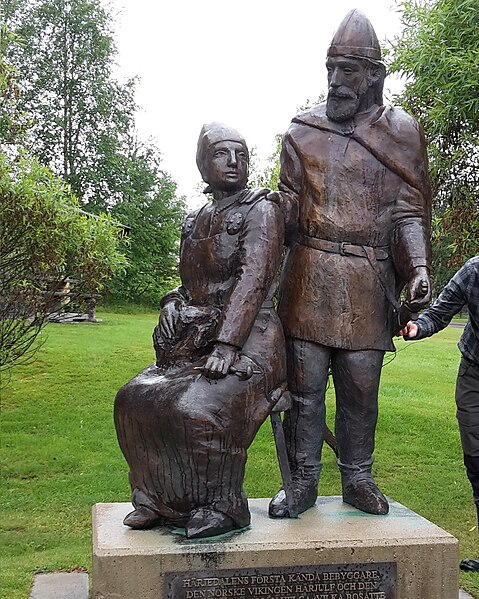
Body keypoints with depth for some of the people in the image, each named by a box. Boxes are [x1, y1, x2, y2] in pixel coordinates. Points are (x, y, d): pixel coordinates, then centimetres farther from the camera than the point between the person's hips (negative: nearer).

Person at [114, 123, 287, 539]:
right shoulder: (196, 222, 18)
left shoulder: (260, 211, -4)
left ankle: (223, 510, -9)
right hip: (198, 340, 8)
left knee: (200, 408, -29)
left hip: (246, 341, -8)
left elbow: (253, 279, -17)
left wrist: (226, 344, -26)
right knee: (136, 399, -2)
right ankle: (161, 502, 11)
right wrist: (173, 304, 0)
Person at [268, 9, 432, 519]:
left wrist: (418, 267, -10)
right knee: (304, 385, 4)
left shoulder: (401, 132, 6)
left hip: (367, 285, -1)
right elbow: (289, 202, 13)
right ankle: (303, 482, 17)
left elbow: (409, 210, 4)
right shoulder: (302, 132, 10)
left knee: (361, 388, 5)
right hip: (308, 278, 1)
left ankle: (357, 480, 22)